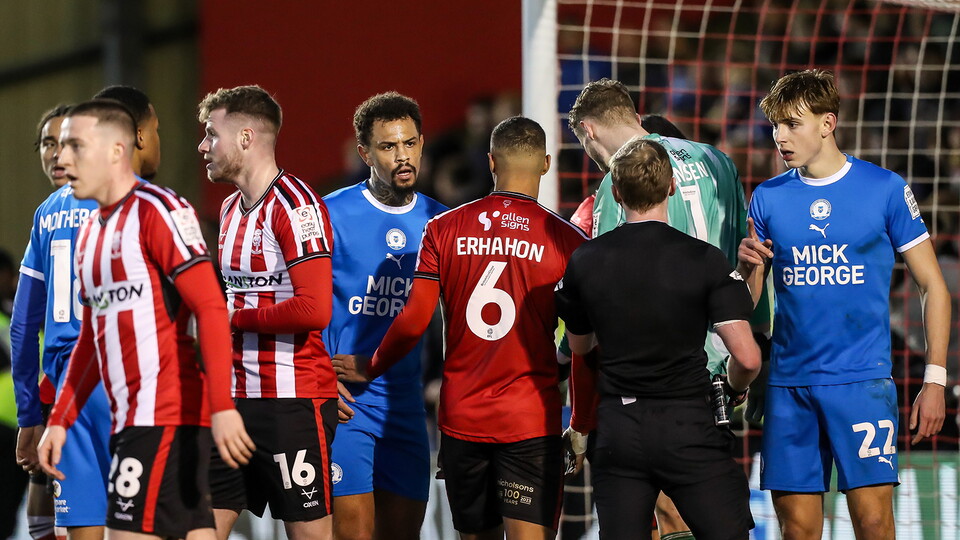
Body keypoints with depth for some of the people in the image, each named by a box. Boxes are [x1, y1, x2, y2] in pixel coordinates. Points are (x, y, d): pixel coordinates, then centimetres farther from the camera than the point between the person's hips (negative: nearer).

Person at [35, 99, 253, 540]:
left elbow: (211, 309, -15)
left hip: (166, 416, -8)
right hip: (128, 418, 8)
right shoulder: (90, 231, 18)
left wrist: (222, 407, -24)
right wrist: (59, 421, 19)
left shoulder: (157, 211, -8)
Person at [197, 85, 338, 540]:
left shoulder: (295, 204, -12)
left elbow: (314, 310, -21)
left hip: (293, 401, -9)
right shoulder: (231, 208, 16)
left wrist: (234, 318, -12)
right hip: (235, 397, 9)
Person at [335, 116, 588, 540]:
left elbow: (414, 320, 0)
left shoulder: (443, 229, 2)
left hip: (461, 418, 3)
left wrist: (370, 368, 17)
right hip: (531, 423, -3)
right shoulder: (567, 242, -3)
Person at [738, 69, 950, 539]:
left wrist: (935, 379, -3)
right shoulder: (767, 198, 9)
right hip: (789, 385, 3)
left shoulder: (885, 189, 1)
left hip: (862, 381, -3)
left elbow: (932, 285, 4)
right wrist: (750, 266, -10)